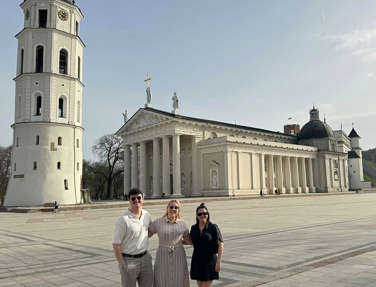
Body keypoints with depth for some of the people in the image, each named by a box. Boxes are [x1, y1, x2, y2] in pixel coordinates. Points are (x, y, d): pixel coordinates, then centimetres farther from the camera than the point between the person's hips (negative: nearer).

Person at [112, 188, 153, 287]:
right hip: (129, 260, -5)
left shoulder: (146, 215, 2)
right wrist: (122, 265, -14)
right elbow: (116, 245, -14)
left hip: (145, 258, 6)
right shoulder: (123, 220, -17)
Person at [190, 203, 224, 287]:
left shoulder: (213, 227, -10)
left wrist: (218, 262, -15)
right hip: (197, 262, 5)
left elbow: (221, 245, -10)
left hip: (209, 262, -5)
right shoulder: (194, 228, 3)